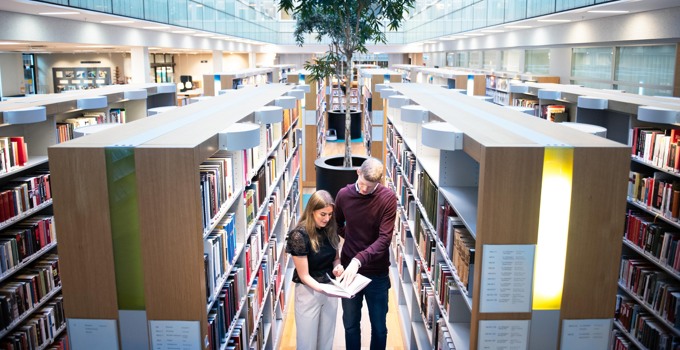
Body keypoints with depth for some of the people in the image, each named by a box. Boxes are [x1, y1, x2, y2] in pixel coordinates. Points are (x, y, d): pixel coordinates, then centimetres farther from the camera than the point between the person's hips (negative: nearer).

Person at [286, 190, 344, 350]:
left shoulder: (330, 229, -3)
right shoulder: (299, 235, -20)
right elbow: (304, 275, -18)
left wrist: (338, 266, -10)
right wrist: (323, 289, -34)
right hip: (309, 292, -5)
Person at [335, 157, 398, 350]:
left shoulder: (388, 198, -15)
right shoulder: (344, 194, -6)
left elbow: (384, 238, -21)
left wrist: (359, 259, -30)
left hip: (377, 272, -2)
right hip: (349, 268, 2)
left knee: (379, 326, 12)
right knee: (350, 324, 15)